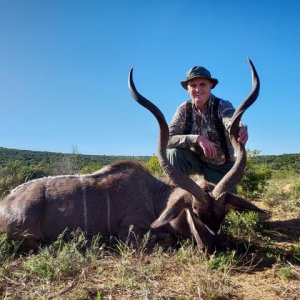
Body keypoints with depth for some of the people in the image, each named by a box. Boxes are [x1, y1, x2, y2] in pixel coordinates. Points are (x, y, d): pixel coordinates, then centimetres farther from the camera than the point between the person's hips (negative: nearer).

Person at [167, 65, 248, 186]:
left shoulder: (223, 106, -18)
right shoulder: (184, 109, -12)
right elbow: (168, 139, -23)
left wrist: (241, 130, -65)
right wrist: (197, 138, -37)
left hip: (221, 166, 0)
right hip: (196, 160, 1)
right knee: (175, 152, -26)